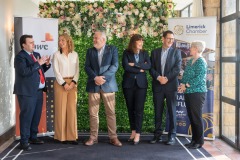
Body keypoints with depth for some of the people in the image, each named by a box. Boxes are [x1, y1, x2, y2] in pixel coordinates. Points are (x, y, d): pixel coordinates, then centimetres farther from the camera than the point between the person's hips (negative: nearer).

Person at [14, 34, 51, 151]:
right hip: (27, 91, -8)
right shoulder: (20, 57, -8)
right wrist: (38, 63, -19)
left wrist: (46, 64, 2)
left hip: (38, 90, 8)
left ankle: (33, 137, 24)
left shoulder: (36, 54, 17)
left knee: (36, 115, 12)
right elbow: (24, 71, -23)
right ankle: (24, 141, -2)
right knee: (26, 116, -6)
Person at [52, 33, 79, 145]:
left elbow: (77, 70, 6)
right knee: (61, 109, -2)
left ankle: (72, 136, 4)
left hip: (72, 84, 2)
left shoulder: (74, 54, 8)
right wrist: (64, 84, -11)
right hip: (60, 83, -2)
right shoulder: (57, 55, 2)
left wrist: (73, 82, -8)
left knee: (72, 109, 0)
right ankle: (62, 136, 4)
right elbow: (56, 71, -3)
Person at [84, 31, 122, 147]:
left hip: (108, 85, -2)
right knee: (93, 113, 3)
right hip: (93, 85, 2)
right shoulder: (90, 51, 13)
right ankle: (93, 137, 12)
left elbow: (115, 66, -6)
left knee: (110, 112, 0)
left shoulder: (112, 49, 4)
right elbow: (87, 67, 4)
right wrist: (95, 77, -14)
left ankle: (113, 137, 8)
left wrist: (103, 77, -16)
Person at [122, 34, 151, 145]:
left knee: (139, 109, -6)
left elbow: (148, 66, -7)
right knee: (130, 109, 6)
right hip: (128, 84, 0)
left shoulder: (144, 53, 8)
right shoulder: (126, 53, 1)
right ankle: (133, 131, 18)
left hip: (141, 84, 0)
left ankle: (138, 134, -3)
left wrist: (135, 64, -13)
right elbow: (126, 67, -13)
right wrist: (140, 69, -8)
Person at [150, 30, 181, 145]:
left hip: (171, 85, -2)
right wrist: (158, 77, -12)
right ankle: (157, 134, 13)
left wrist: (167, 78, -14)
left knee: (172, 111, 0)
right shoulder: (155, 52, 12)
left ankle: (171, 135, 7)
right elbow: (151, 68, 5)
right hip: (157, 86, 2)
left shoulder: (176, 52, 7)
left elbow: (177, 68, -4)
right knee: (158, 111, 5)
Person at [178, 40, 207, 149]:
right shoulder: (190, 61, 14)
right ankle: (194, 139, 20)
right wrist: (182, 85, -2)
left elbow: (199, 78, -19)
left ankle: (199, 141, 8)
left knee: (196, 117, -2)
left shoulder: (201, 62, -11)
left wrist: (186, 85, -16)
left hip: (197, 92, -8)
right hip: (188, 92, 8)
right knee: (191, 117, 11)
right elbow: (185, 75, 16)